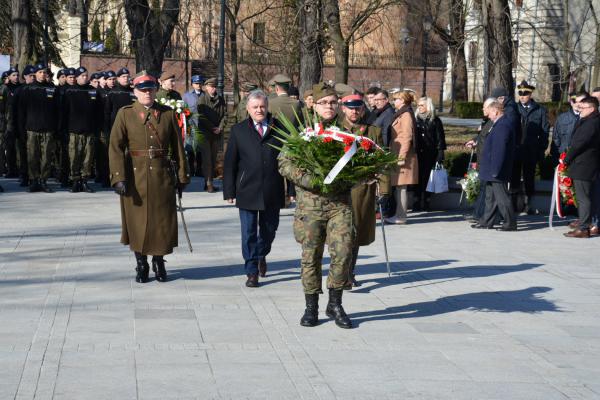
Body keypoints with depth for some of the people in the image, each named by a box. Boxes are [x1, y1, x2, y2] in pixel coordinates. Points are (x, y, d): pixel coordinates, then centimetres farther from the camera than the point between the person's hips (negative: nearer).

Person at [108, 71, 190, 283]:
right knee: (137, 221, 5)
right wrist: (119, 177, -16)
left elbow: (178, 147, 6)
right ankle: (141, 265, 21)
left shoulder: (168, 114, 4)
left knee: (163, 220, 5)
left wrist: (182, 176, 4)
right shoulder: (125, 114, 0)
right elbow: (115, 147, -7)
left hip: (163, 176, 1)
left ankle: (159, 262, 25)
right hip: (135, 176, -1)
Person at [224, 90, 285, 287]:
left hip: (272, 193, 1)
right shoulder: (238, 130, 3)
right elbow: (230, 163, 3)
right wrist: (229, 191, -3)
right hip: (247, 191, -1)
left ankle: (261, 256, 42)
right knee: (248, 233, 1)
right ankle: (252, 272, 10)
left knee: (269, 229, 14)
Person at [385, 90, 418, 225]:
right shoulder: (401, 114, 18)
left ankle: (401, 217, -6)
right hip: (397, 155, 10)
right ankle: (399, 214, 15)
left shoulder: (406, 115, -12)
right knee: (399, 187, 11)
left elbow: (407, 137, -18)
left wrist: (401, 157, -20)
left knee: (401, 186, -8)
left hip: (402, 155, -10)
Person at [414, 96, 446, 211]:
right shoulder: (416, 119, 10)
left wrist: (440, 153, -5)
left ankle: (425, 202, 6)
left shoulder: (435, 121, 4)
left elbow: (440, 138, 3)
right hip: (418, 154, 2)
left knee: (427, 178, -1)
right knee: (418, 178, -1)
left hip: (430, 154, -2)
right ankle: (418, 201, 4)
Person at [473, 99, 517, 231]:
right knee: (491, 196, 16)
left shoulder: (503, 125, -21)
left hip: (497, 171, -11)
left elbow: (499, 150, -25)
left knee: (501, 196, -5)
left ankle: (510, 223, 0)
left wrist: (495, 170, -26)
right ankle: (487, 221, 24)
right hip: (492, 170, 11)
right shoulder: (500, 124, 13)